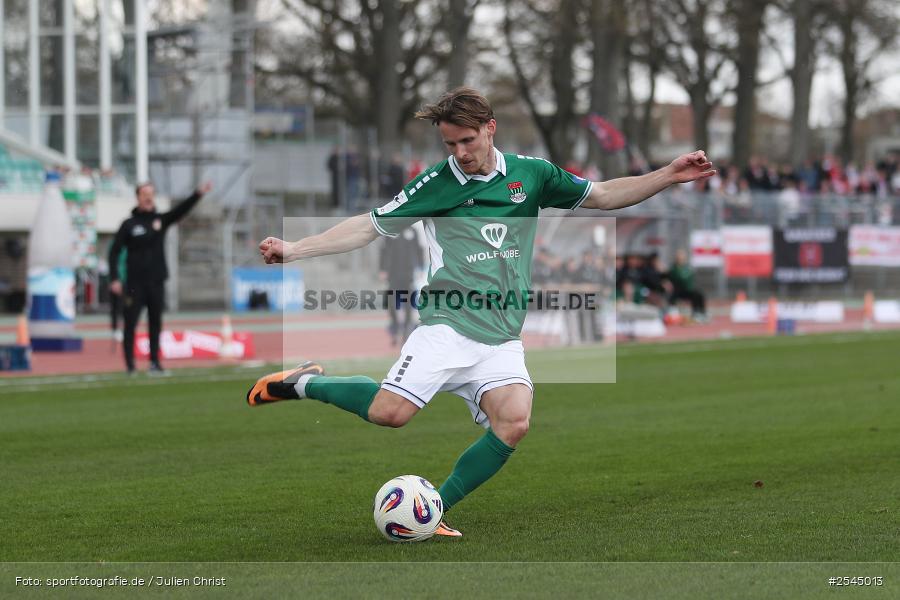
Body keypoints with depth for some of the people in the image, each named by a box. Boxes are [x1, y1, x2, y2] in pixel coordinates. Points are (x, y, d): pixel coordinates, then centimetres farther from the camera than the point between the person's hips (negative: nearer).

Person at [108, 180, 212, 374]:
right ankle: (129, 363, 2)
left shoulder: (161, 220, 7)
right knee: (131, 323, -3)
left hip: (156, 281, 3)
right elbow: (114, 251, -1)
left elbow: (181, 210, -9)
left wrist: (199, 193, -25)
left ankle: (154, 361, 12)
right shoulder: (129, 225, 0)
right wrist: (114, 279, -10)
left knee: (155, 323, 6)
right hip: (135, 283, -3)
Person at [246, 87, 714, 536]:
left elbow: (602, 196, 18)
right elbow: (368, 227, 4)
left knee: (513, 423, -22)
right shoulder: (436, 184, 1)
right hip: (447, 326, -3)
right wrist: (292, 249, -5)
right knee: (390, 411, -22)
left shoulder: (531, 174, 9)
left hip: (502, 338, 3)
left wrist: (670, 175, 9)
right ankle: (305, 383, 5)